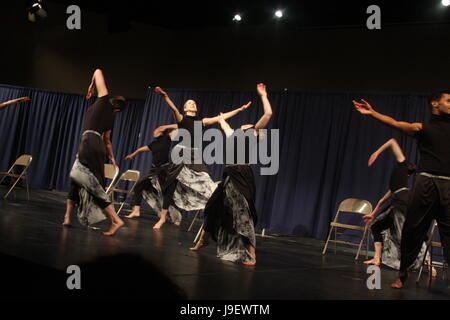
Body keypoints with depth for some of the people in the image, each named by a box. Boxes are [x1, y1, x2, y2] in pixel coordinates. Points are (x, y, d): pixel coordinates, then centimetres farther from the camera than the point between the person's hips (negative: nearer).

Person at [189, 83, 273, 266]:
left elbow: (268, 114, -2)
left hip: (243, 175, -7)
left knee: (243, 213, -11)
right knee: (214, 208, 17)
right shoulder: (233, 134, 24)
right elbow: (222, 122, 45)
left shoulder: (254, 132, 8)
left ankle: (251, 255, -8)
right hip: (229, 176, 7)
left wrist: (263, 95, 6)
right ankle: (202, 241, 37)